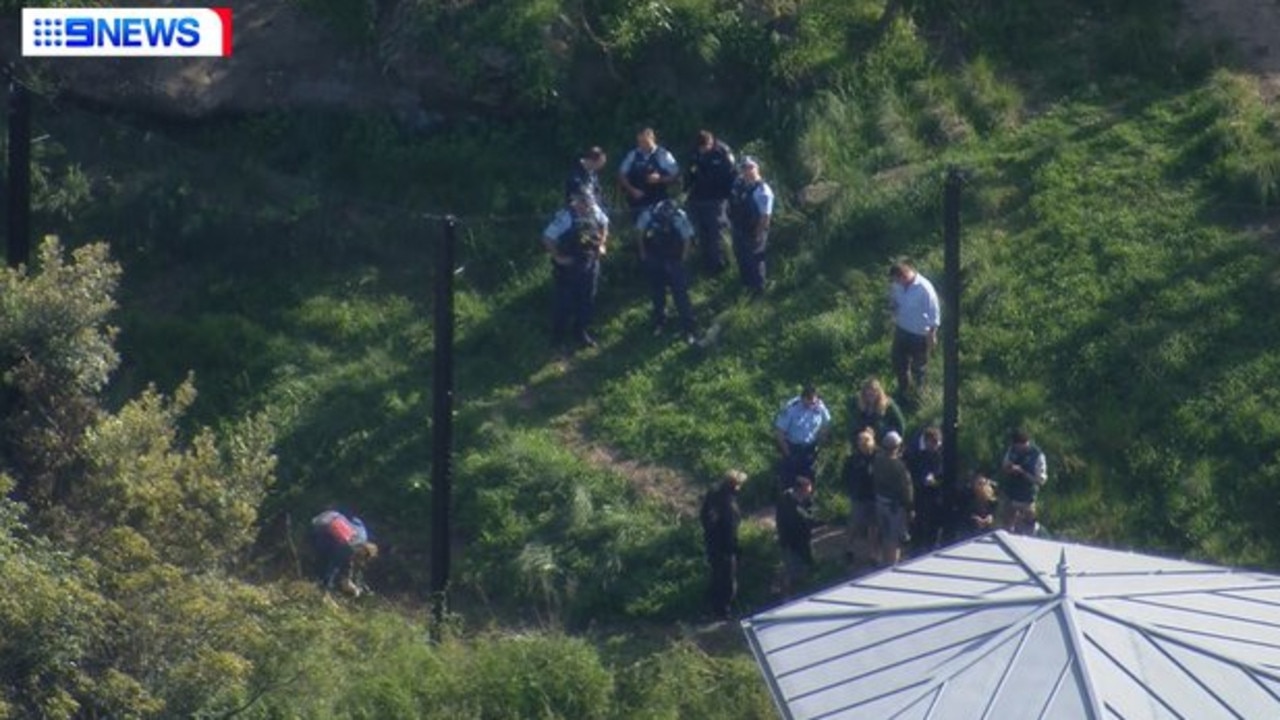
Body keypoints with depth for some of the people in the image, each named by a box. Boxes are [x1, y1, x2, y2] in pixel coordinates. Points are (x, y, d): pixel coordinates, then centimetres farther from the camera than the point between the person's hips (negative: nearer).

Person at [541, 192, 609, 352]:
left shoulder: (595, 212, -10)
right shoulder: (564, 217, -28)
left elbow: (604, 225, 14)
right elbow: (547, 238, -24)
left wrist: (602, 245, 6)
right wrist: (558, 257, -19)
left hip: (590, 263, 6)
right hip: (569, 266, -6)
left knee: (587, 301, 19)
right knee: (565, 303, 5)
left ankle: (580, 333, 40)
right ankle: (557, 338, 23)